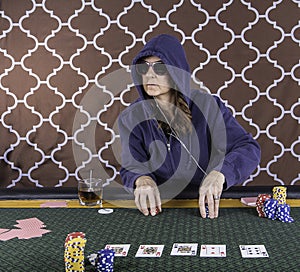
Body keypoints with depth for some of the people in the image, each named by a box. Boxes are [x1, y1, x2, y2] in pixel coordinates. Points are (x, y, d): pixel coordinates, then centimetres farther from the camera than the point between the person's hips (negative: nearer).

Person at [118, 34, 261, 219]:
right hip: (159, 207, 1)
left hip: (207, 204, -1)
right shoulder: (131, 118, 1)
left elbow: (249, 148, -10)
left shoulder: (207, 106, -4)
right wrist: (142, 180, -29)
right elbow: (131, 167, -4)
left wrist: (219, 174, -30)